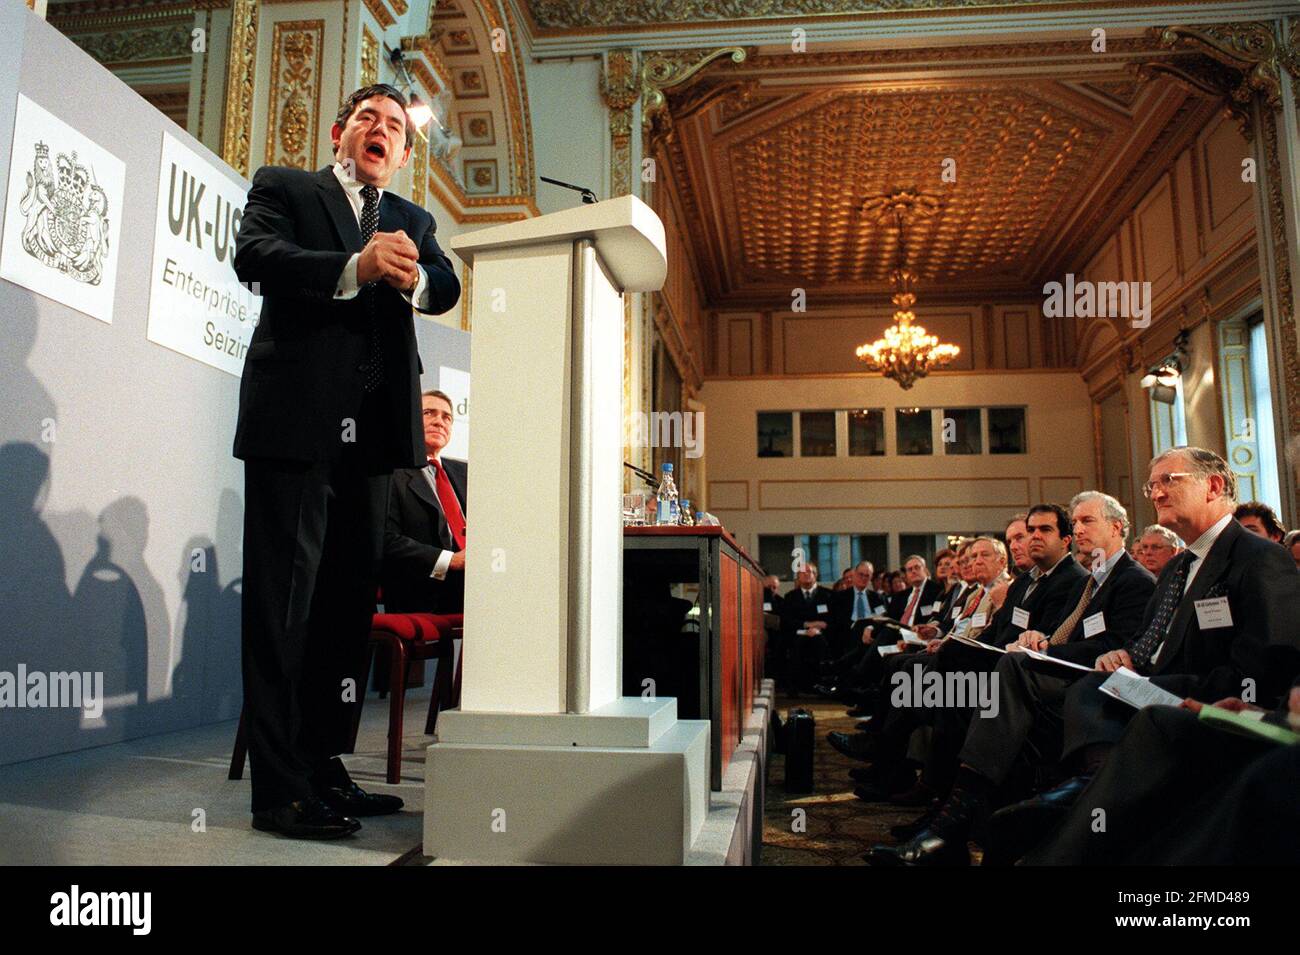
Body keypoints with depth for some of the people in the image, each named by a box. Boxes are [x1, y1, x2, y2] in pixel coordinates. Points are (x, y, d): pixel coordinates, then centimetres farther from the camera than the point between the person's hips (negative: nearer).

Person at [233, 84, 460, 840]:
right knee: (283, 602, -4)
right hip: (297, 418, -4)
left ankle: (323, 765, 18)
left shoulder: (412, 220, 22)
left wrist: (410, 276, -19)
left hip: (374, 430, 5)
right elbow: (256, 256, -8)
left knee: (351, 601, 7)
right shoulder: (284, 188, 11)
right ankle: (279, 787, 1)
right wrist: (354, 268, -24)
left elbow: (447, 286, 5)